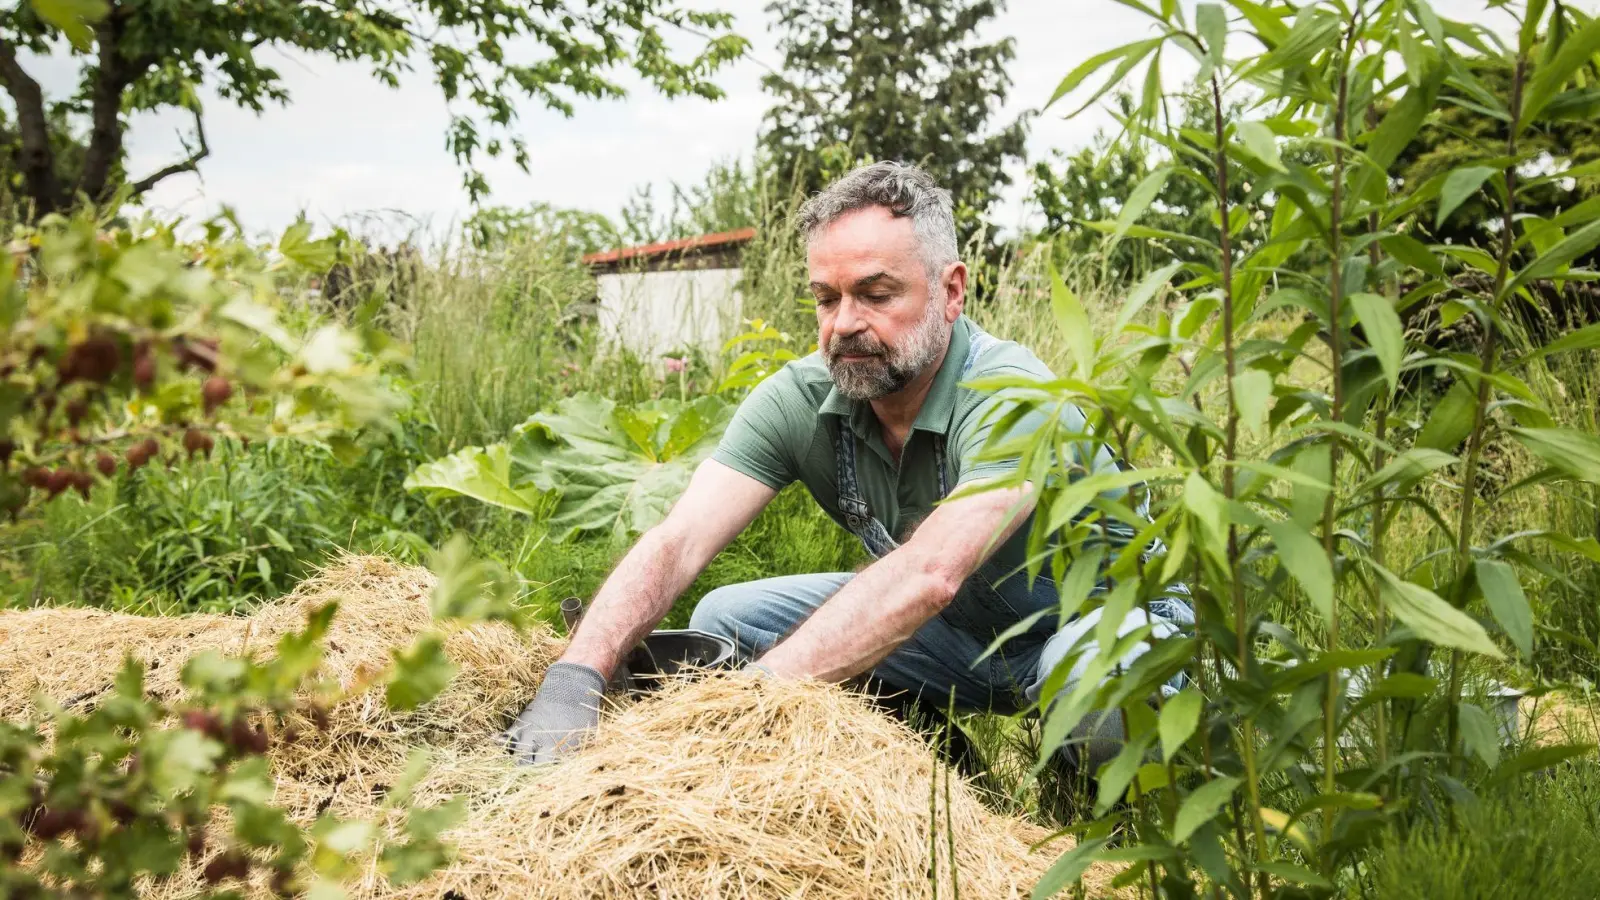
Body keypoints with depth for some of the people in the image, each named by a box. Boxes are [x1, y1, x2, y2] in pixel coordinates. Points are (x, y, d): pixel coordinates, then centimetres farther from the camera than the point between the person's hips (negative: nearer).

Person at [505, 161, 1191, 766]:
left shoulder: (1011, 398, -31)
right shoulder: (800, 399, -15)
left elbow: (930, 575, -46)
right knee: (725, 618, -8)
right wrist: (578, 676, -42)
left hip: (1095, 615, -5)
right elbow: (678, 540, -24)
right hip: (952, 631, 6)